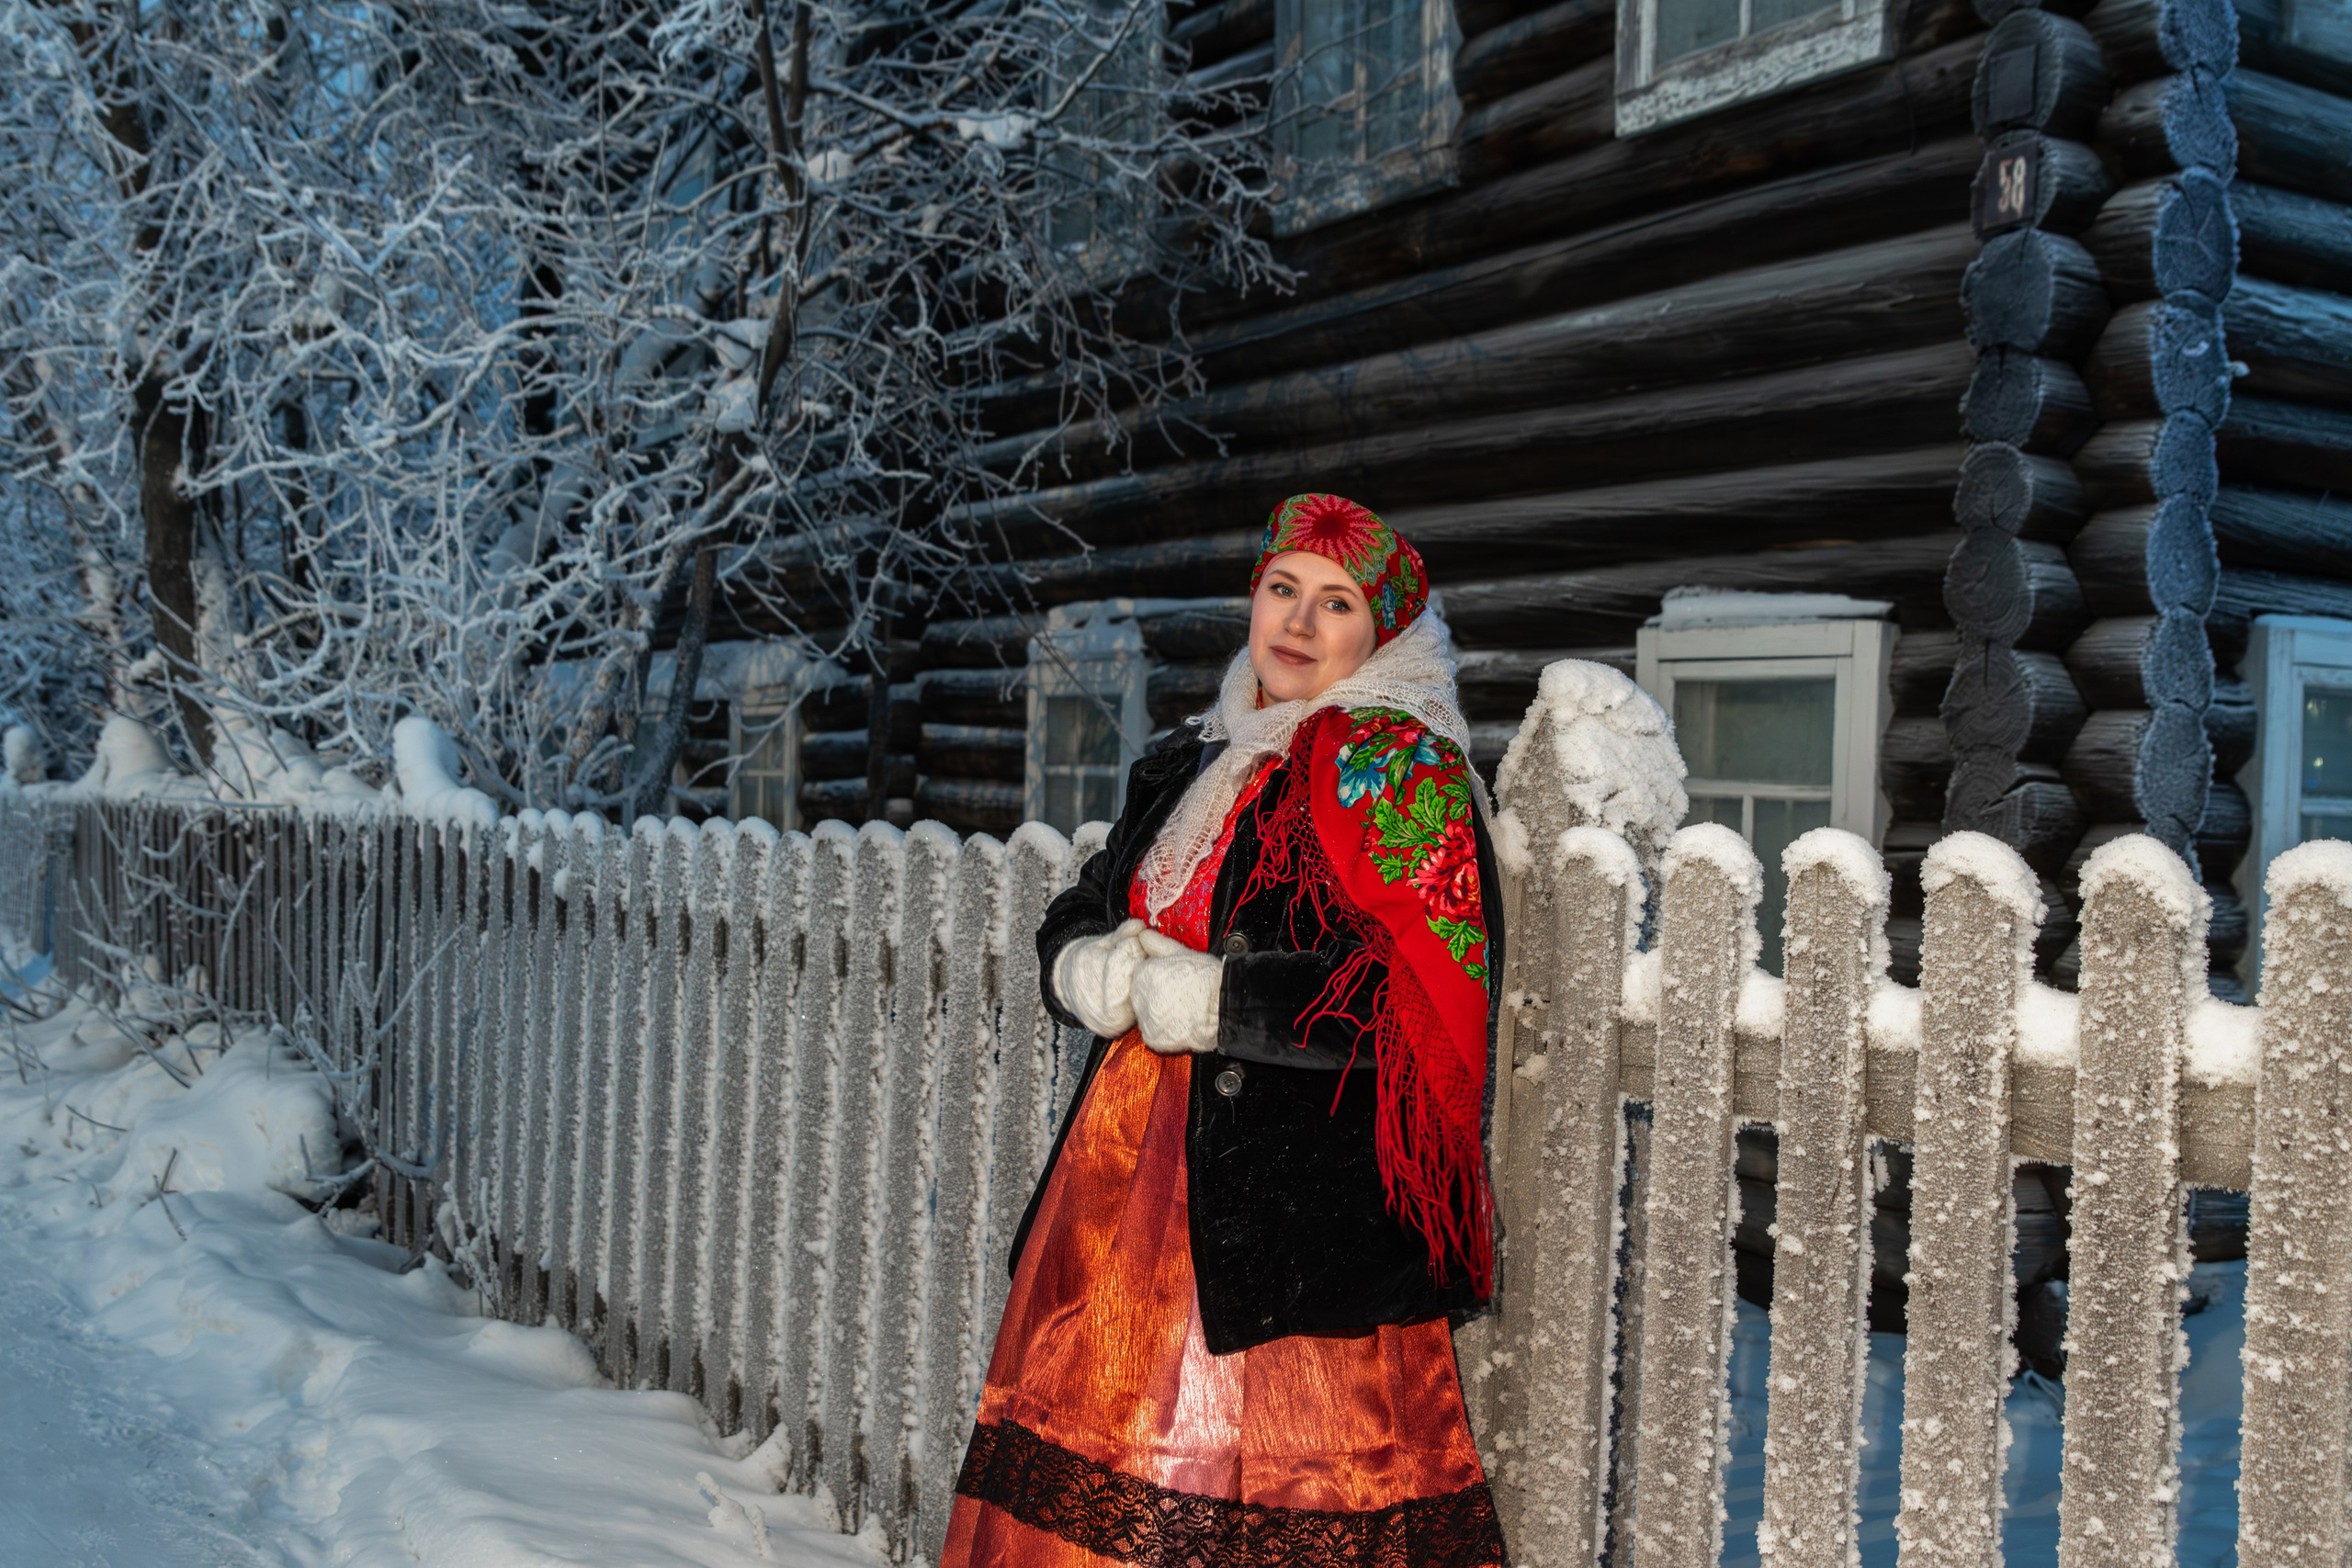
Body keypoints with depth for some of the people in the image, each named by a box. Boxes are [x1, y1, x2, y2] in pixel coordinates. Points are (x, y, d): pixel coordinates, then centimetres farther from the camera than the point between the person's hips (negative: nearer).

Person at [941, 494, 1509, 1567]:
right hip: (1141, 1186, 7)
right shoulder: (1186, 768, 16)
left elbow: (1420, 999, -17)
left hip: (1305, 1191, -6)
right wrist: (1099, 972, -5)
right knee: (1088, 1474, 8)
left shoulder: (1401, 773, -6)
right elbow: (1070, 925, 19)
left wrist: (1198, 996, -13)